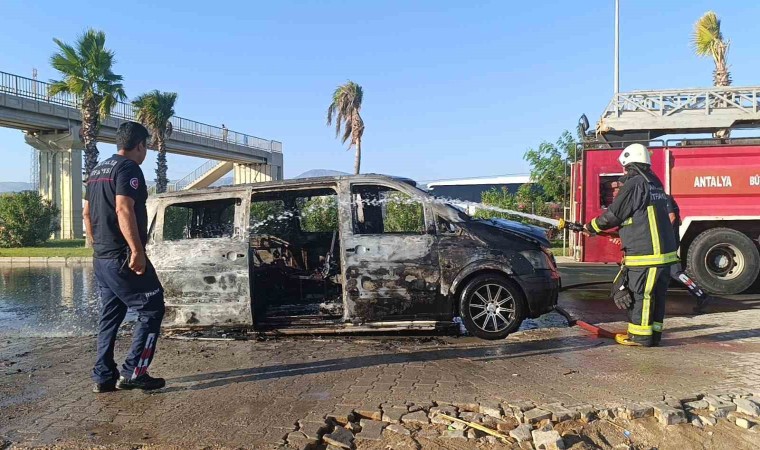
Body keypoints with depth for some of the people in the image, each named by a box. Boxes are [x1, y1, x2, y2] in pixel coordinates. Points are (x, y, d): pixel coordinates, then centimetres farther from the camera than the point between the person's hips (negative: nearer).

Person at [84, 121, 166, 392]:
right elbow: (123, 209, -24)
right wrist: (137, 250, -26)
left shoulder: (98, 170, 17)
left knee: (110, 317, 15)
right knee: (152, 310, -1)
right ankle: (132, 372, -2)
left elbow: (87, 213, 20)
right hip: (123, 258, -10)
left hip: (101, 258, 10)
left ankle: (104, 377, 18)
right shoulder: (128, 168, -12)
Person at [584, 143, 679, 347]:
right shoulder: (655, 184, 17)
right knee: (656, 294, 12)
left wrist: (591, 227, 6)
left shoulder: (634, 184, -11)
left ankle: (639, 336, 5)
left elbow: (613, 214, -9)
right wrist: (621, 235, 30)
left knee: (639, 294, -1)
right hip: (665, 251, 9)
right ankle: (653, 333, 20)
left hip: (645, 253, -9)